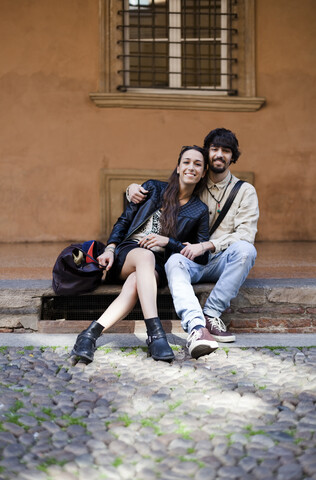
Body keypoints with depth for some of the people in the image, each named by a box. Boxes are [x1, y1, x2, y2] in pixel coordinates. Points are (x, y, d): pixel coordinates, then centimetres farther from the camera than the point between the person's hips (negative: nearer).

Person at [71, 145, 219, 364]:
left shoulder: (200, 211, 11)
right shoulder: (153, 188, 11)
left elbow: (202, 255, 4)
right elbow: (124, 220, 12)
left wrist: (167, 241, -8)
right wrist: (110, 249, -5)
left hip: (158, 266, 0)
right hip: (127, 253, 0)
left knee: (135, 282, -38)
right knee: (145, 255, -39)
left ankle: (92, 332, -48)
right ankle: (155, 333, -53)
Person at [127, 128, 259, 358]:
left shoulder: (245, 191, 8)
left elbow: (245, 235, -5)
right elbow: (153, 190, 24)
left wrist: (205, 245, -17)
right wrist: (134, 187, -1)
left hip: (222, 262, -1)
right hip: (191, 260, 1)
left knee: (246, 249, -33)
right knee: (174, 262, -34)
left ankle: (211, 312, -30)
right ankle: (195, 326, -56)